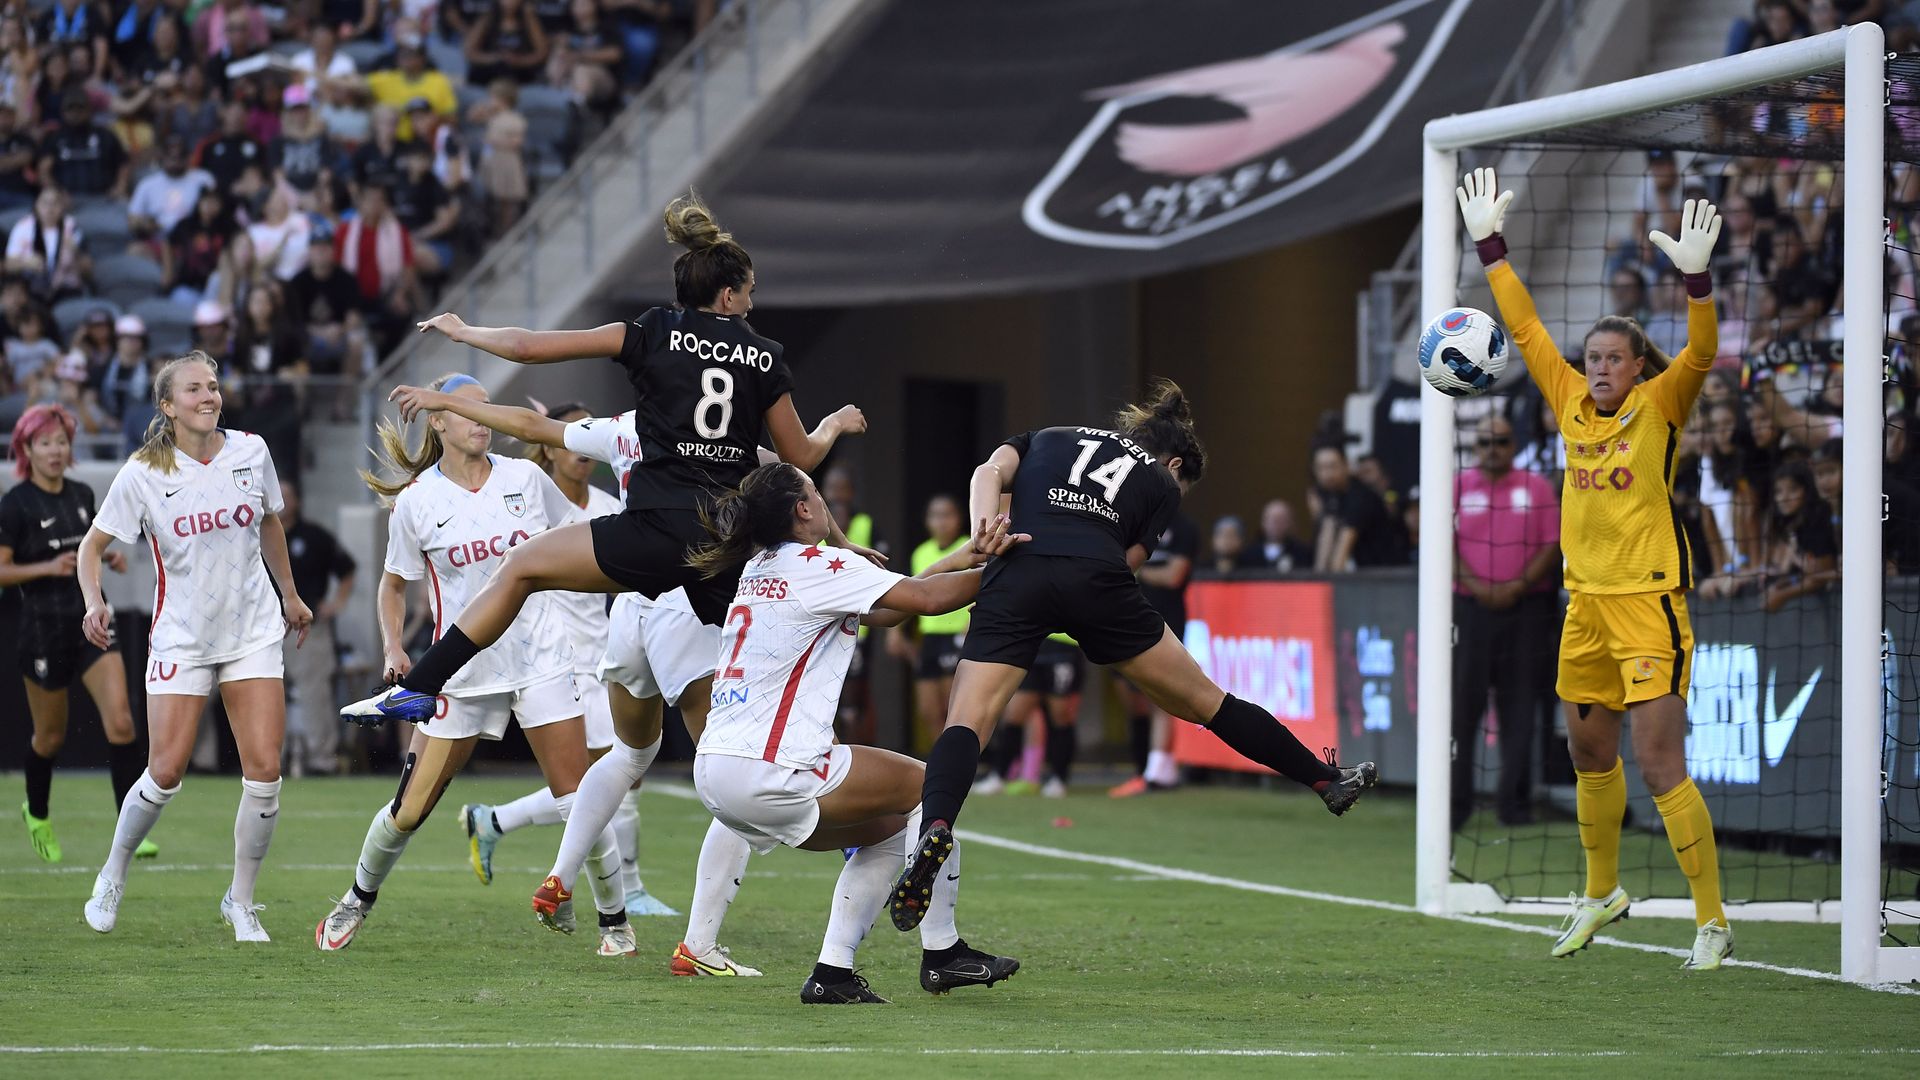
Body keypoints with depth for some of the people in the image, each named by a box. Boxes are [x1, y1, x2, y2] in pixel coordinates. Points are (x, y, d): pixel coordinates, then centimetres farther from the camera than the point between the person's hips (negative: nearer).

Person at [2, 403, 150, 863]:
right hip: (44, 629, -4)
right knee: (51, 735, 9)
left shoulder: (82, 495, 7)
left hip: (91, 623, 4)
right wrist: (49, 567, -24)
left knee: (120, 721, -11)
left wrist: (109, 557, 3)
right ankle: (37, 816, 37)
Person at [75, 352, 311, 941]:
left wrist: (290, 595, 26)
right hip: (180, 638, -2)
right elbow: (93, 545, -1)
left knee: (264, 770, -8)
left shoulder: (250, 451, 0)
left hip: (254, 632, 3)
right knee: (165, 773, -6)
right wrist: (94, 602, -20)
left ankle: (240, 901, 7)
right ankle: (113, 875, 20)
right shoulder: (144, 473, -9)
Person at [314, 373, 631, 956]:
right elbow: (393, 583, 9)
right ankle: (359, 898, 27)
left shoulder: (525, 477, 0)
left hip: (541, 659, 1)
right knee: (410, 810, 0)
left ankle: (614, 919, 12)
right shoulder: (416, 500, -3)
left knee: (578, 801, -6)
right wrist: (393, 647, -4)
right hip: (463, 671, -1)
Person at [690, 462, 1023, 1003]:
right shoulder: (817, 566, -7)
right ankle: (940, 952, 11)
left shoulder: (760, 569, 19)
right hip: (767, 771, -9)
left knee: (887, 828, 22)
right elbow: (926, 599, -8)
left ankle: (832, 972, 11)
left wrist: (963, 558, 15)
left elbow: (885, 606, 20)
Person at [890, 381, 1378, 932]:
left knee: (966, 722, -10)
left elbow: (990, 473, 13)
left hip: (1016, 576, 1)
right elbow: (1127, 561, 13)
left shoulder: (1046, 438, 33)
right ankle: (1328, 781, 25)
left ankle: (935, 827, -38)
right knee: (1206, 701, 16)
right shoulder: (1162, 485, 25)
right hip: (1097, 585, -1)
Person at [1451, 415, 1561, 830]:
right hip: (1471, 606, 0)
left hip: (1525, 607, 0)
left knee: (1519, 705, 1)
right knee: (1464, 699, -4)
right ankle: (1456, 801, 0)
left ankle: (1514, 803, 4)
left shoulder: (1536, 486, 6)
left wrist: (1518, 586, -11)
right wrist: (1475, 585, -11)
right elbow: (1445, 545, 1)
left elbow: (1552, 545, 1)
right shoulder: (1458, 486, 7)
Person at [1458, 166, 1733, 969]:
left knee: (1659, 766, -11)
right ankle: (1602, 894, 36)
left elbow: (1700, 355, -22)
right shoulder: (1573, 405, 8)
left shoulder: (1659, 407, -5)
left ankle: (1713, 922, -6)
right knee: (1589, 757, 17)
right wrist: (1490, 247, 11)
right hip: (1585, 603, 6)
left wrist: (1697, 280, -35)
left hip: (1649, 603, -6)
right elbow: (1524, 328, 13)